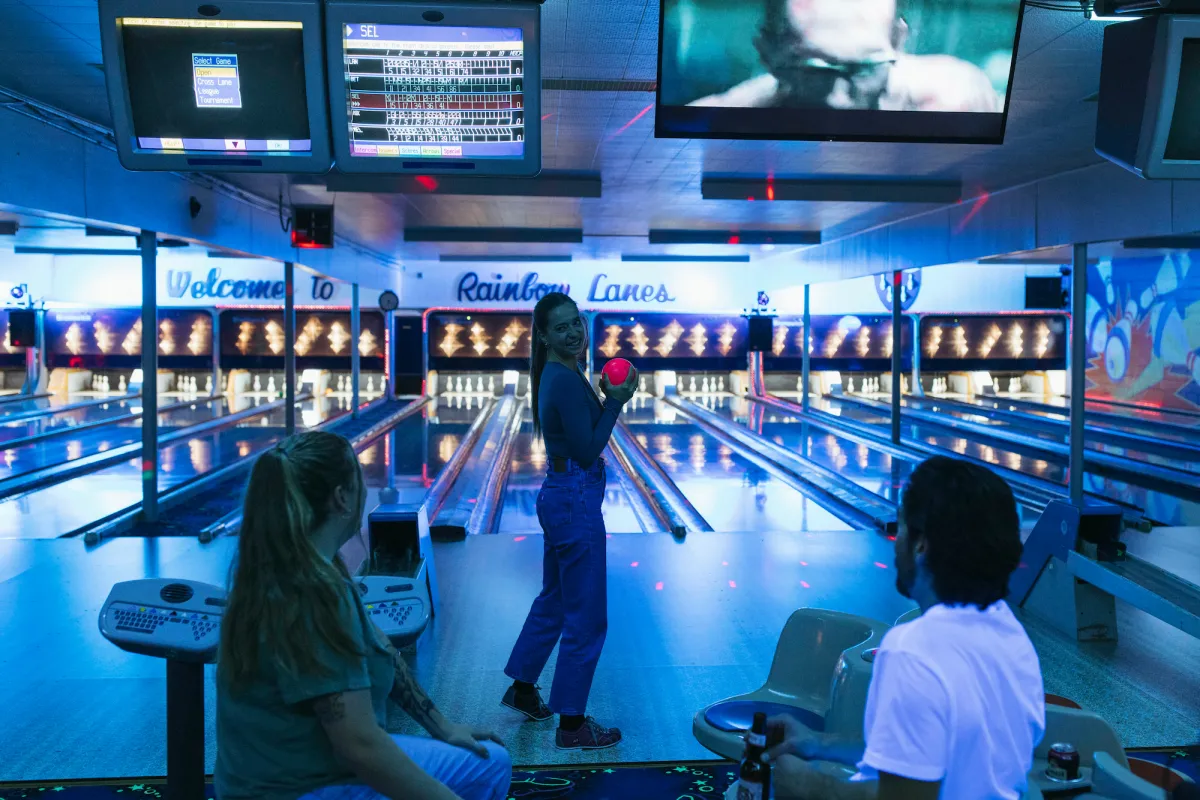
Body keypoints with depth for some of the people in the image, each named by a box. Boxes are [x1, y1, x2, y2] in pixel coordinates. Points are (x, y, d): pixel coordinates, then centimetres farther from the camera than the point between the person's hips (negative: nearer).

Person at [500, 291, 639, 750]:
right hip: (576, 502, -10)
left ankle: (522, 690, 41)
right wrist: (615, 402, -14)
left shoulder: (555, 374, 9)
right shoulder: (566, 380, -20)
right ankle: (572, 725, 13)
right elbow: (588, 452, -21)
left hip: (558, 497, 10)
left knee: (553, 600, 24)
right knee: (586, 617, 1)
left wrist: (606, 398, 5)